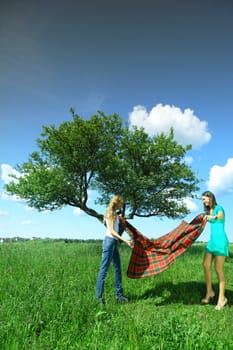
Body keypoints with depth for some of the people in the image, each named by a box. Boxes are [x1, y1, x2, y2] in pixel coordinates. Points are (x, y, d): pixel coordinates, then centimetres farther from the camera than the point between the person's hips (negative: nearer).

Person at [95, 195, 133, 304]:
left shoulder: (115, 213, 15)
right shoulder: (110, 213, -10)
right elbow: (112, 231, -17)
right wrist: (125, 240, -23)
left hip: (114, 242, 9)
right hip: (109, 241, -9)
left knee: (118, 268, 11)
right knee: (104, 269, -4)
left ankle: (119, 295, 19)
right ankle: (99, 297, 4)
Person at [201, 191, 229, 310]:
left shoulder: (219, 208, -10)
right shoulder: (208, 211, 13)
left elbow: (220, 216, -34)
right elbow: (205, 220, 30)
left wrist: (213, 217, -55)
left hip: (220, 240, -8)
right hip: (212, 241, 8)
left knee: (218, 269, -6)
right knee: (206, 265, 5)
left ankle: (222, 298, 4)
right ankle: (209, 292, 17)